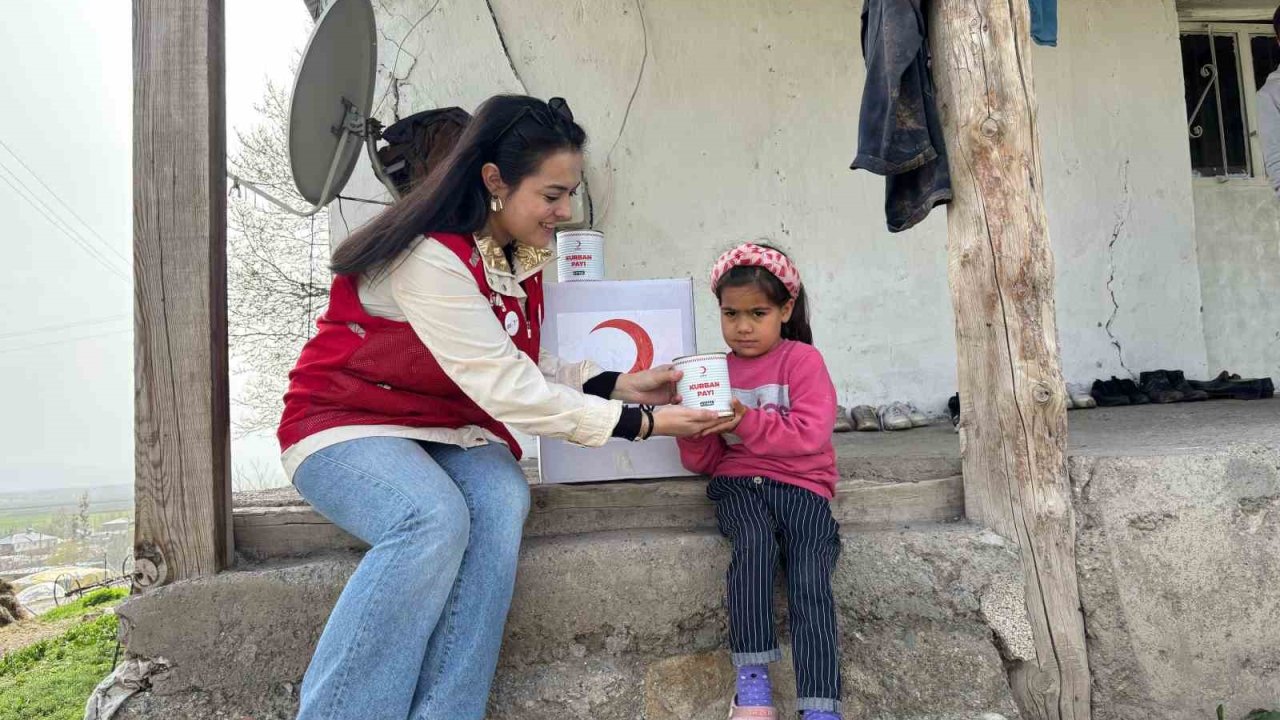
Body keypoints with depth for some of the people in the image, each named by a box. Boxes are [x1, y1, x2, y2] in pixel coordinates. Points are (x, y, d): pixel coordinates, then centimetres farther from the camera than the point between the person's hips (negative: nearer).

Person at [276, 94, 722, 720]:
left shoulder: (519, 256, 4)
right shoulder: (430, 254, -23)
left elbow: (522, 369, 8)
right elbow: (504, 388, -26)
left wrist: (618, 386, -6)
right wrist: (639, 425, -21)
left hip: (450, 432, 6)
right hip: (347, 429, -6)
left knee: (501, 505, -26)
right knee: (436, 518, -35)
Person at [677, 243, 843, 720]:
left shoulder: (802, 359, 2)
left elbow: (811, 434, -13)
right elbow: (701, 463, 12)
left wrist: (745, 420, -22)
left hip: (802, 485, -1)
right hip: (739, 483, 2)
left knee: (811, 580, -22)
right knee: (755, 541, -30)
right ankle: (752, 678, -23)